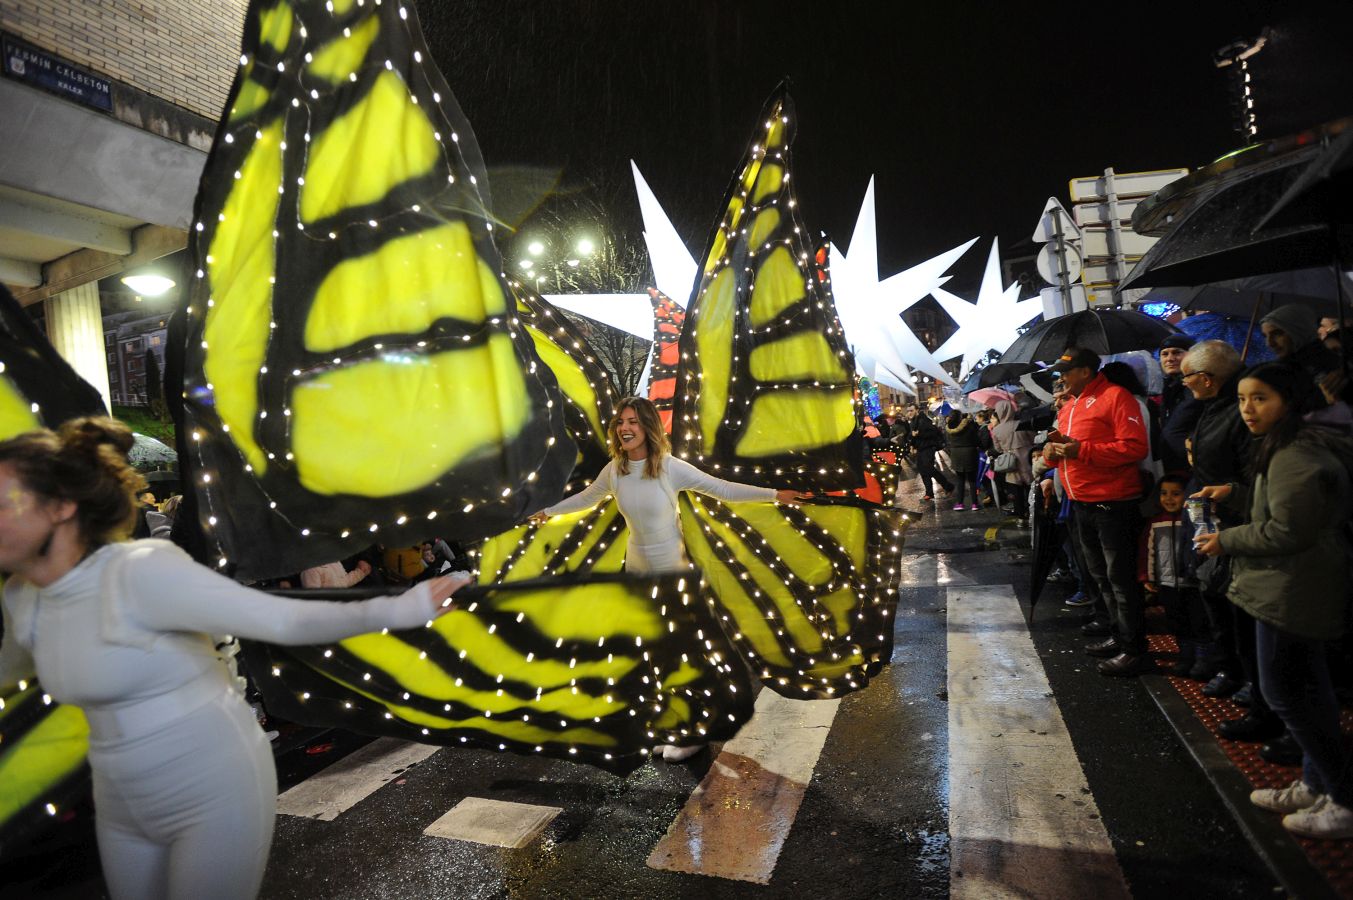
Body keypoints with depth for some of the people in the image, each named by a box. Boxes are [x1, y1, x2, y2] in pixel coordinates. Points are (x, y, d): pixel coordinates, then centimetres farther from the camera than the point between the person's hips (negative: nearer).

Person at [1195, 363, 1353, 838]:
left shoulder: (1294, 458, -23)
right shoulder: (1284, 447, 11)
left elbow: (1287, 531, -25)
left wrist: (1225, 541, -15)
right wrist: (1234, 494, 12)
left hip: (1292, 593, -11)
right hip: (1298, 589, 11)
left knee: (1286, 692, -1)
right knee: (1308, 687, 19)